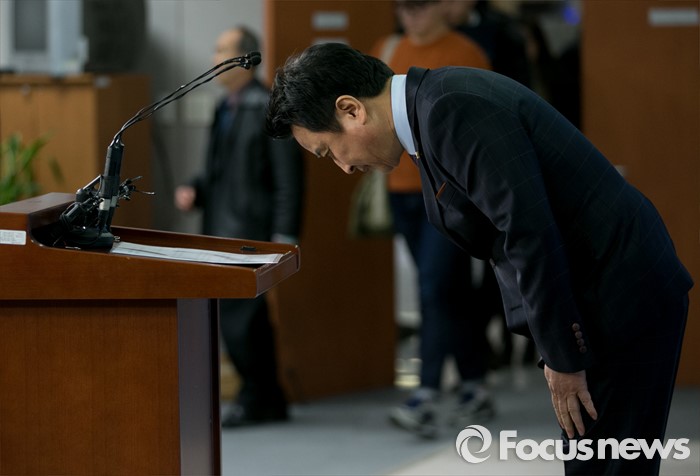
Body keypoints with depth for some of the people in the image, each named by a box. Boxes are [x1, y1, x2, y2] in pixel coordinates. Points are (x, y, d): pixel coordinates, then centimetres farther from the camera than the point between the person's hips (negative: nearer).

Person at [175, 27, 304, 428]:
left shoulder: (271, 109, -10)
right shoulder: (225, 109, 16)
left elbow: (289, 179, -13)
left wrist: (284, 236, -17)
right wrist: (194, 191, 5)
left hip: (250, 232, -9)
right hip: (223, 230, 9)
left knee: (235, 316, -12)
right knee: (250, 319, 11)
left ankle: (255, 397, -2)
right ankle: (270, 402, 16)